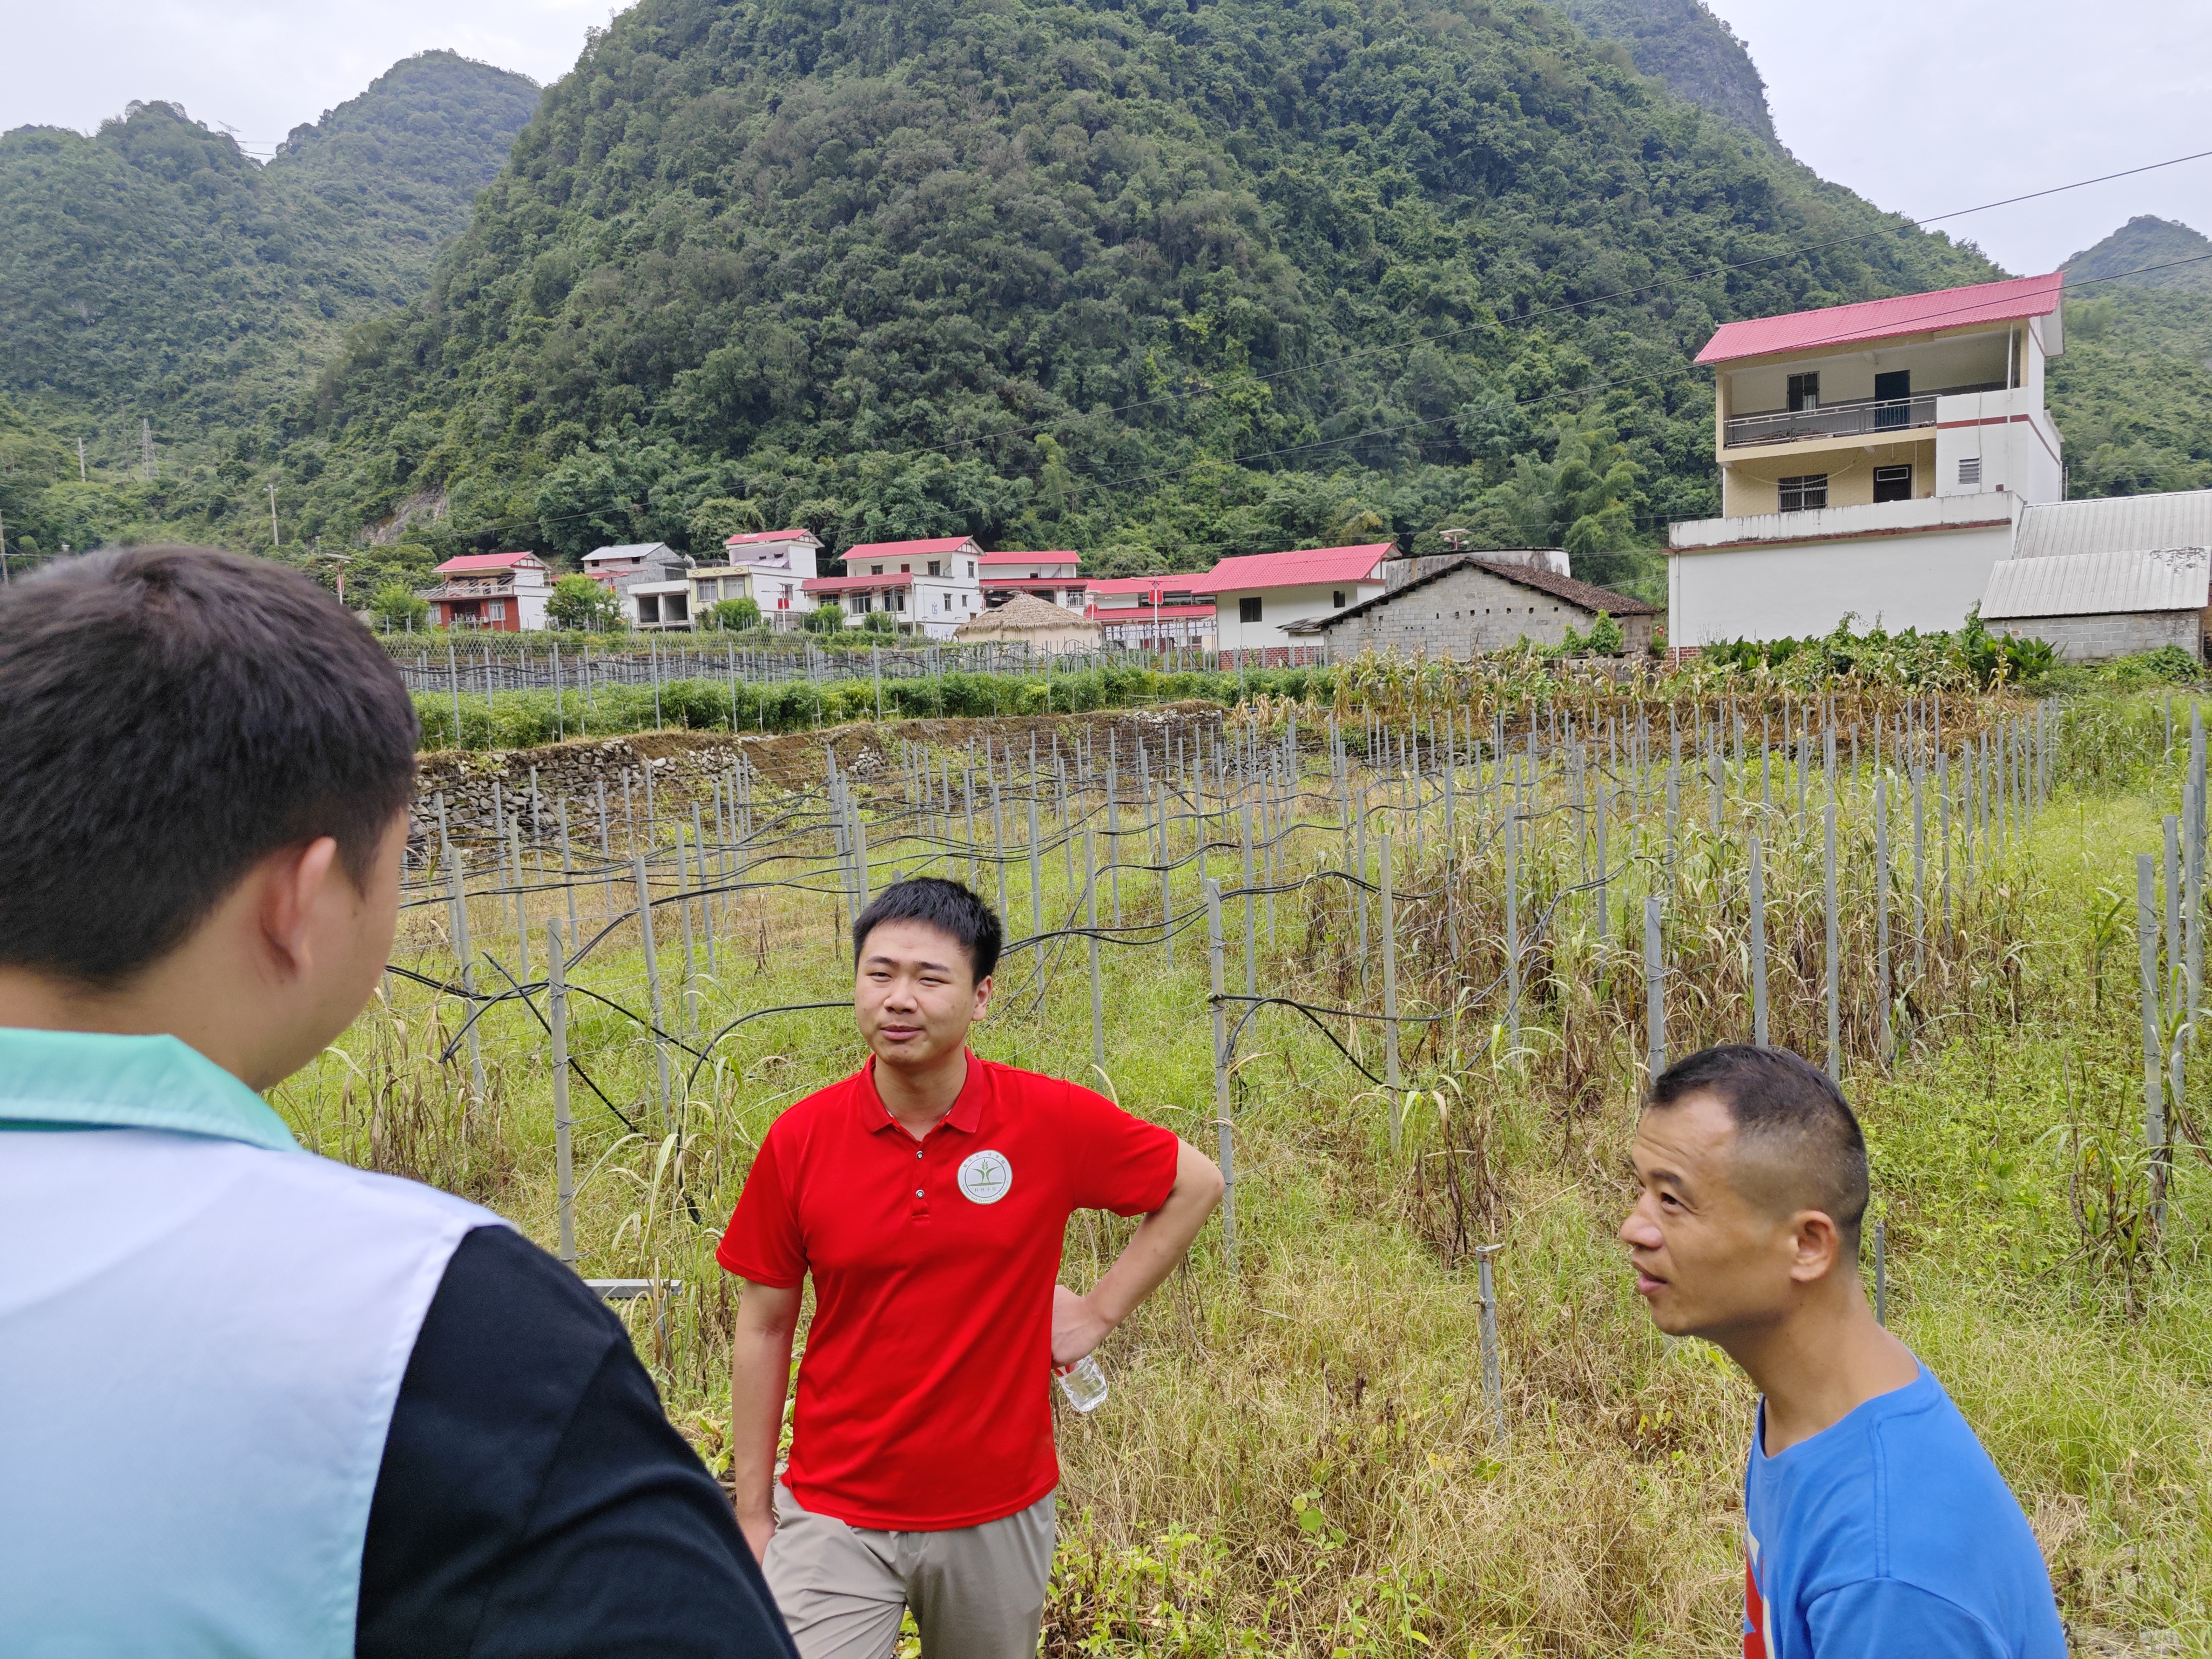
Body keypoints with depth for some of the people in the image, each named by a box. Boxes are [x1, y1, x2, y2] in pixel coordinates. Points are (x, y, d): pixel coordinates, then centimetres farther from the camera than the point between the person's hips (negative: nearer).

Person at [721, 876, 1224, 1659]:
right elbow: (763, 1329, 0)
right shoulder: (799, 1139, -9)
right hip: (834, 1519, 0)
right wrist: (753, 1513, 2)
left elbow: (1197, 1184, 3)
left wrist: (1100, 1308, -3)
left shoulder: (1055, 1120, -12)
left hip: (999, 1513, 1)